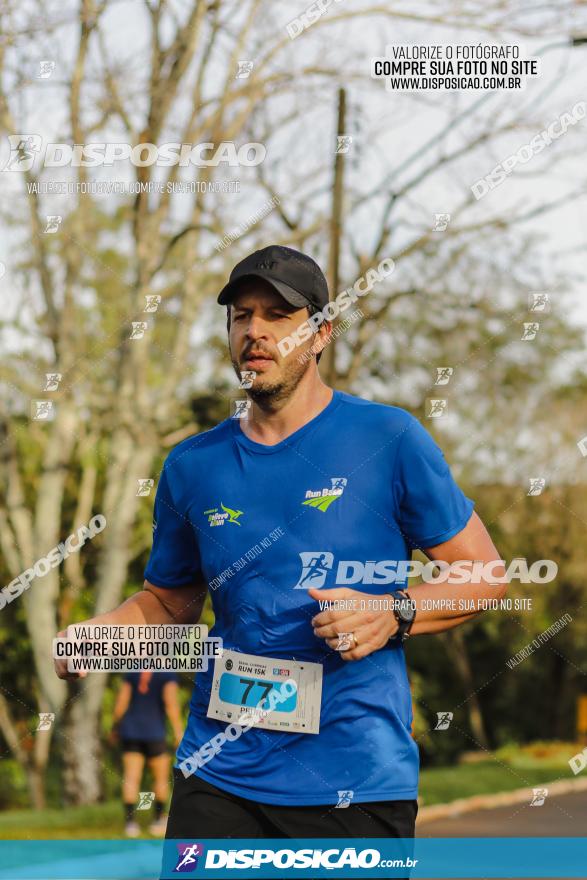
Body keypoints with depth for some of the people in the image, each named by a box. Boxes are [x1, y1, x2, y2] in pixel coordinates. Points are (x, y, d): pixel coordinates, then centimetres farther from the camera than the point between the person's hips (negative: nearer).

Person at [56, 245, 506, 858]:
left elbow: (485, 576, 1)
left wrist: (394, 614, -16)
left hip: (358, 780, -2)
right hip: (219, 777, 3)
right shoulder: (192, 467, 8)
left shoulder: (389, 439, -3)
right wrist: (93, 634, 0)